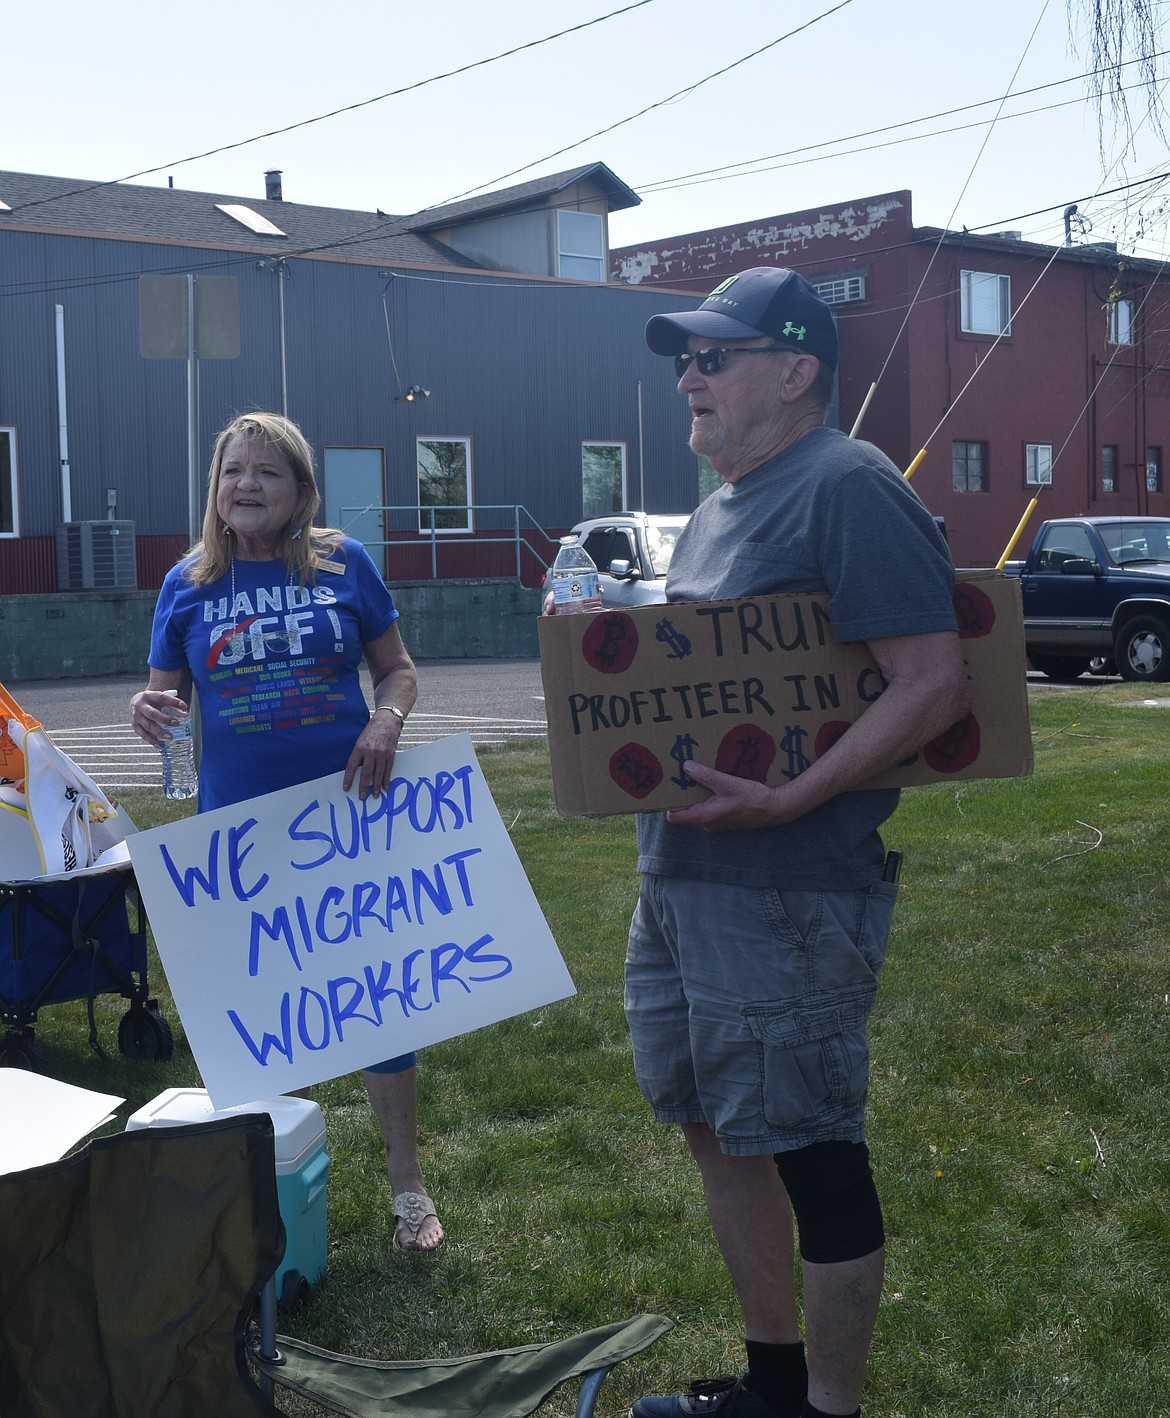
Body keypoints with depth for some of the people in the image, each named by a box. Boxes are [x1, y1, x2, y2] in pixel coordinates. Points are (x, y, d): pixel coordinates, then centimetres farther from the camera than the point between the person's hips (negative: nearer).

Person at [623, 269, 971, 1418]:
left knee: (811, 1151, 2)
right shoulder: (724, 505, 17)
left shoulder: (846, 488, -13)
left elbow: (935, 684, -21)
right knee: (716, 1130, 18)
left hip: (785, 892, -10)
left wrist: (789, 802, -26)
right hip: (676, 878, 10)